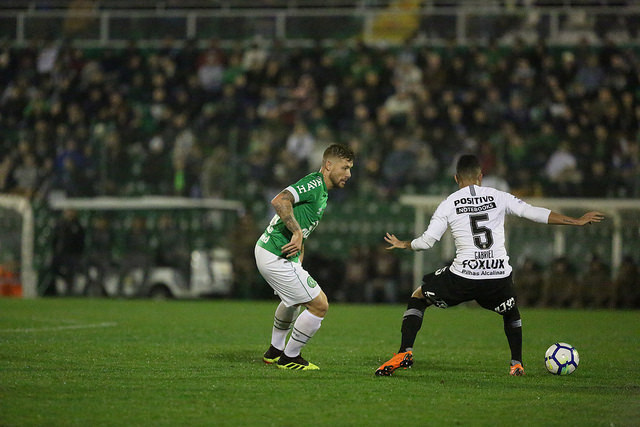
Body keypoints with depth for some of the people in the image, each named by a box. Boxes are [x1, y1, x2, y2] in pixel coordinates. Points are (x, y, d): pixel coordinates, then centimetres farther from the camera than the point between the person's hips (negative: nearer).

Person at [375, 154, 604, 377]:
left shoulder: (448, 204, 5)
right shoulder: (498, 197, 8)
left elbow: (426, 241, 2)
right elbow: (535, 213, 7)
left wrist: (404, 244, 24)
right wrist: (577, 221, 14)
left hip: (463, 276, -2)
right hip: (499, 278, 2)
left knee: (418, 296, 20)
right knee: (511, 312, 35)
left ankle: (405, 353, 5)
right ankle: (517, 364, 25)